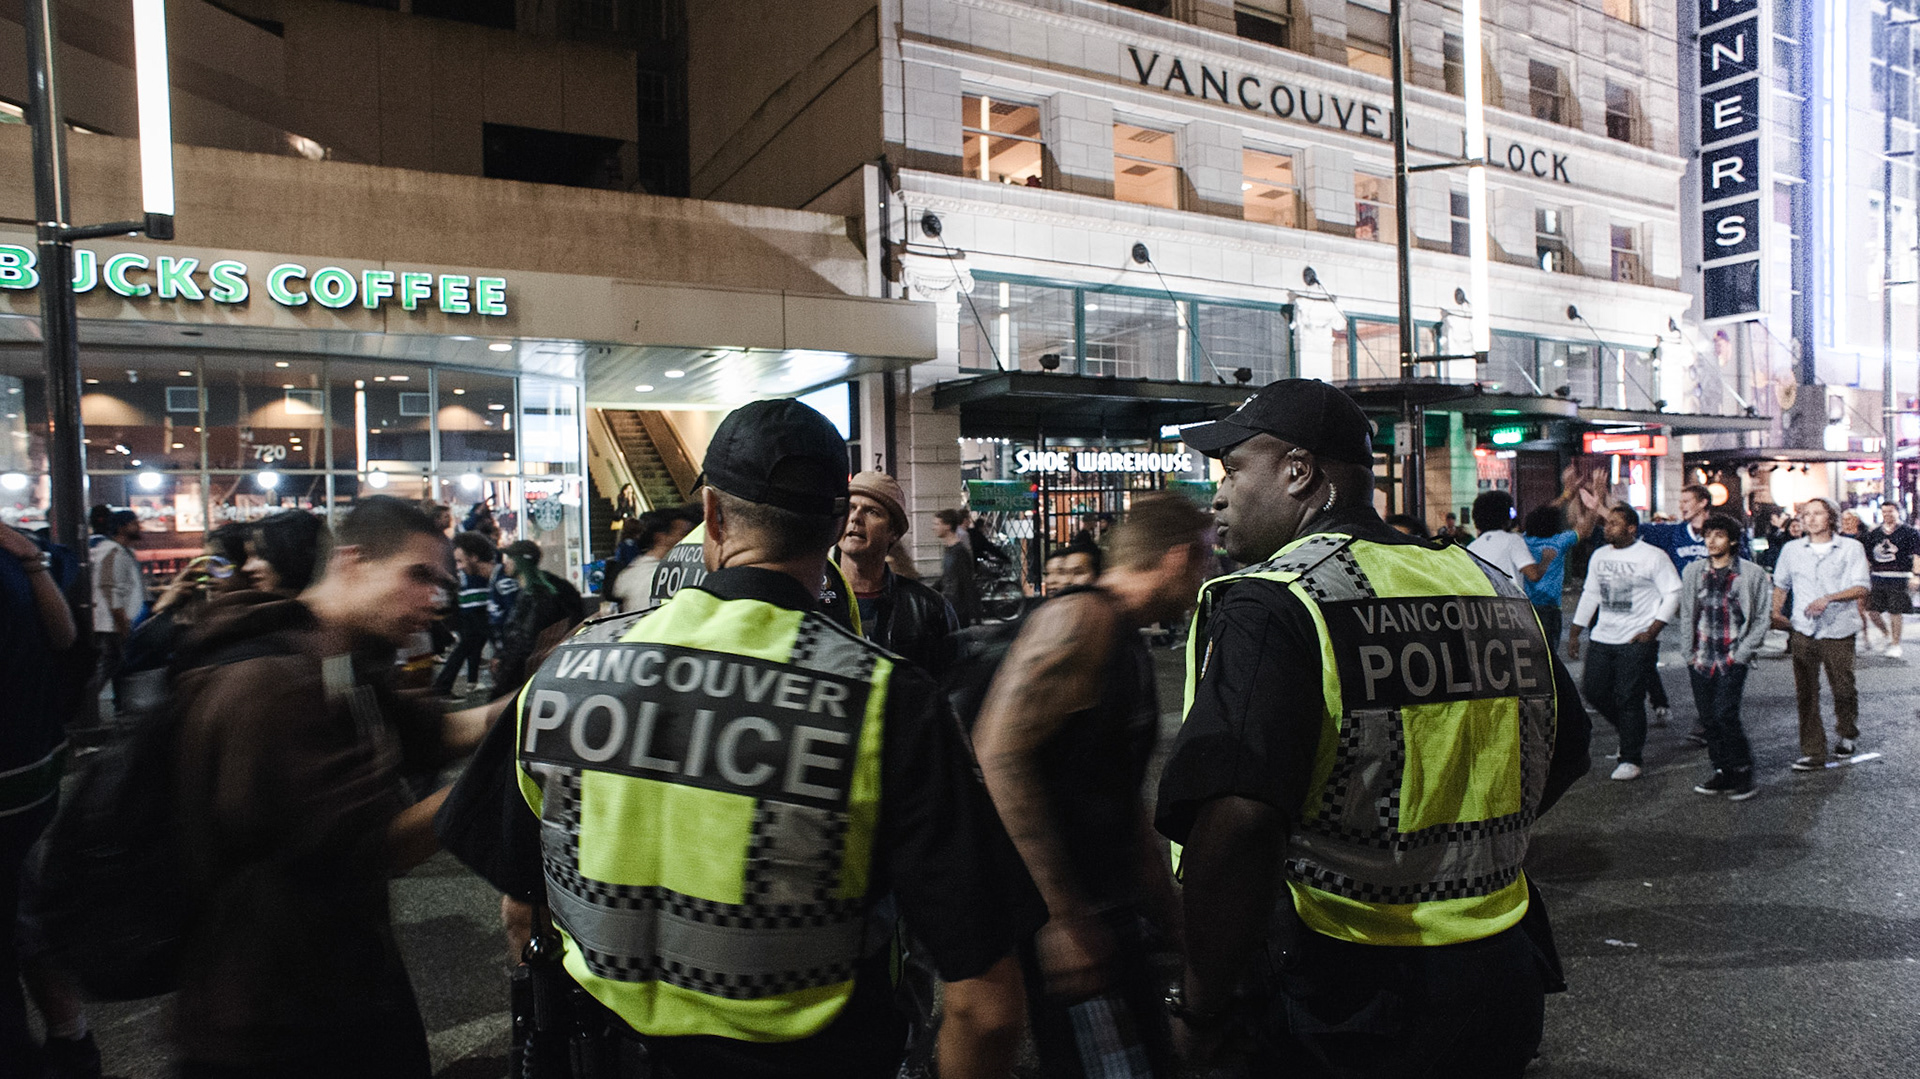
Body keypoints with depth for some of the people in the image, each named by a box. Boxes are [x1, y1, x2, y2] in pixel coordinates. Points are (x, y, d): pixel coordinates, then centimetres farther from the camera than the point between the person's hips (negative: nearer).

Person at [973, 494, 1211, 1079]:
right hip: (1059, 921, -10)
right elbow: (999, 757, -25)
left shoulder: (1130, 642, 16)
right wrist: (1061, 916, -24)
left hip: (1110, 914, 10)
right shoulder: (1078, 619, -16)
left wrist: (1166, 907, 27)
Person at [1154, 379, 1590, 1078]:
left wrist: (1202, 1007, -22)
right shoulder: (1494, 588, 3)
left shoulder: (1267, 606, -21)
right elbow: (1566, 752, 17)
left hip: (1345, 1019, -6)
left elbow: (1237, 820, -35)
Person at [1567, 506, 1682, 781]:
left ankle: (1630, 759, 4)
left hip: (1638, 640, -6)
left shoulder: (1653, 556, -6)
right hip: (1604, 638, 6)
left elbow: (1673, 594, -6)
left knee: (1629, 698, -7)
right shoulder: (1599, 556, 12)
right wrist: (1574, 634, 15)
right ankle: (1633, 734, 27)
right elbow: (1590, 595, 18)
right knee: (1593, 689, 3)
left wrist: (1652, 631, -14)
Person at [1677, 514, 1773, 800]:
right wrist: (1690, 650, 8)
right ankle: (1723, 772, 19)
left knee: (1725, 715, -13)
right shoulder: (1692, 571, 9)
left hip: (1733, 659, -4)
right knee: (1708, 718, 7)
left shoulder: (1752, 574, -2)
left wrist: (1742, 653, -7)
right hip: (1700, 659, 4)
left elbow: (1763, 618, 0)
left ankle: (1743, 773, 4)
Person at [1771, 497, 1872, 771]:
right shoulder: (1792, 550, 10)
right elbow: (1780, 584, 23)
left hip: (1839, 631, -2)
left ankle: (1847, 735, 35)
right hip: (1803, 631, 2)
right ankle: (1813, 753, 4)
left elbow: (1861, 587, -7)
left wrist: (1829, 598, -21)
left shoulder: (1851, 548, 2)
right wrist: (1776, 612, 10)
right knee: (1805, 694, -1)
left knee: (1843, 689, 7)